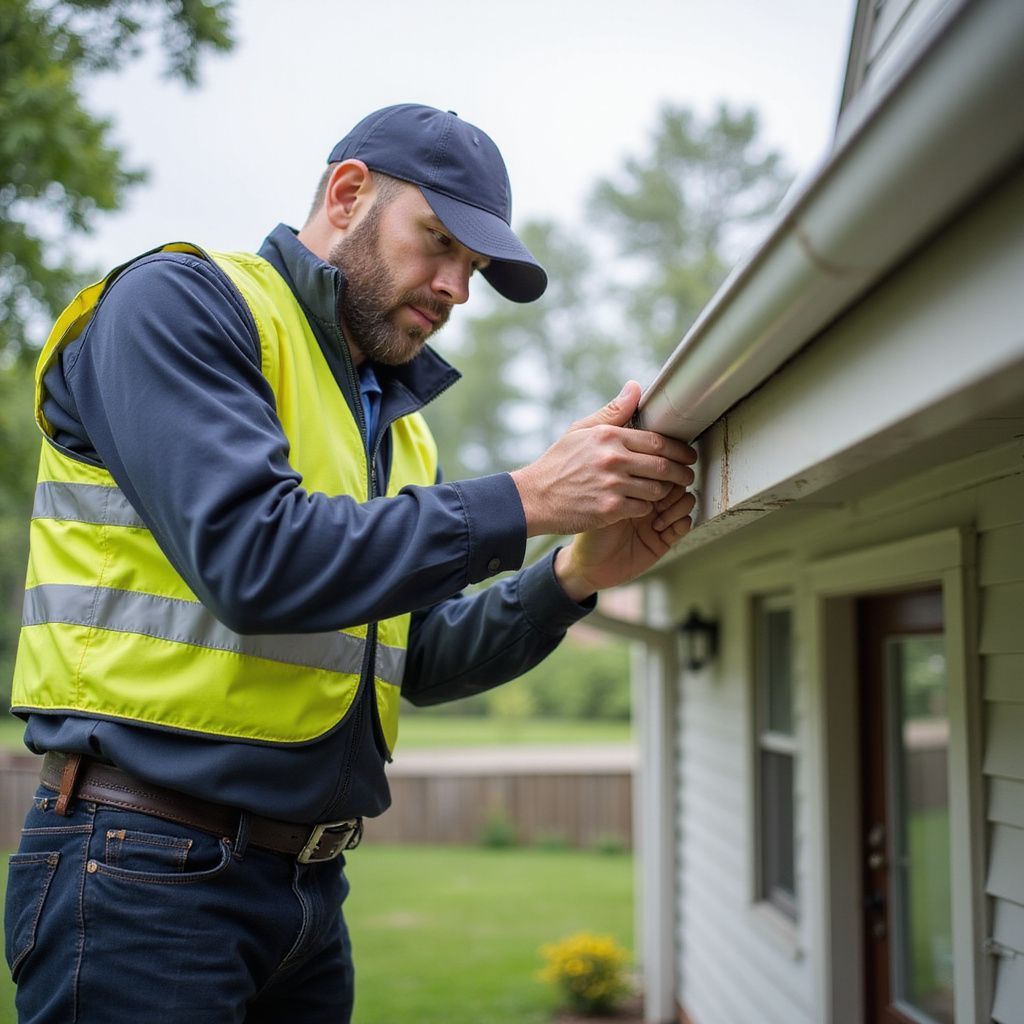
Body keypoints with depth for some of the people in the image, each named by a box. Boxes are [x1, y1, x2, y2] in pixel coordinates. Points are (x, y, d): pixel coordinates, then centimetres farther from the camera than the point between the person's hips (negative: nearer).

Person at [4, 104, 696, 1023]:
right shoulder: (179, 303, -7)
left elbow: (414, 661, 15)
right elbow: (252, 559, -22)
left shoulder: (395, 417, 15)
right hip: (144, 873, -7)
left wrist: (575, 578, -1)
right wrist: (527, 501, -20)